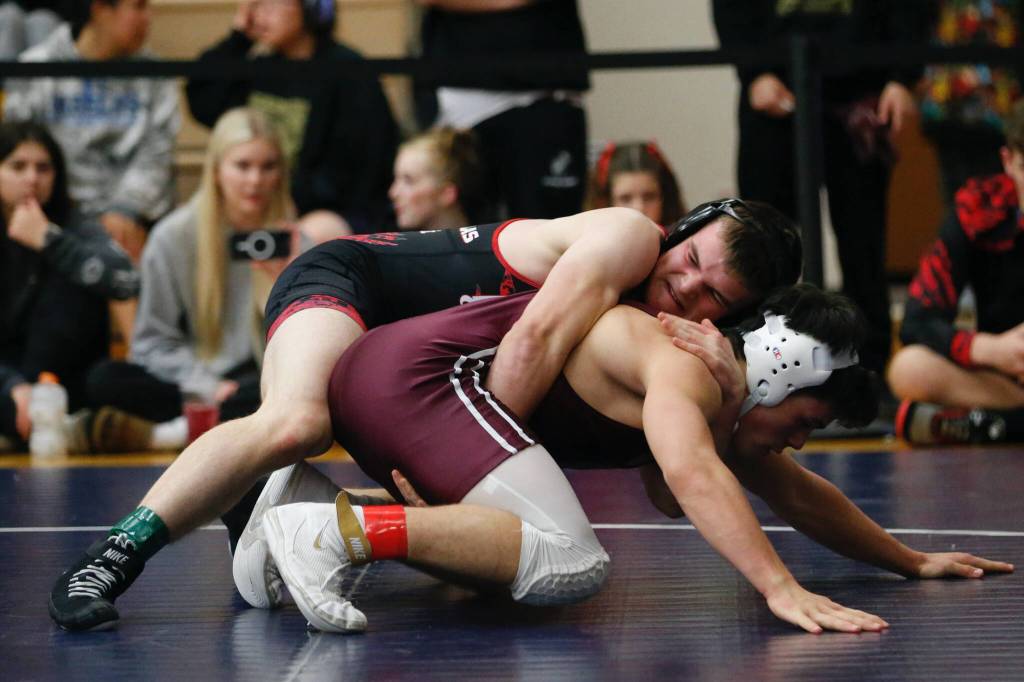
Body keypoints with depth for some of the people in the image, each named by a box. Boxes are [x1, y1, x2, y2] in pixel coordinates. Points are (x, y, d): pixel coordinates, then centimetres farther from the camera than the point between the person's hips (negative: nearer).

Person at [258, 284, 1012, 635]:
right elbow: (690, 474, -33)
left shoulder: (719, 400, 19)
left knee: (517, 552, 25)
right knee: (568, 563, -21)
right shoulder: (688, 369, -12)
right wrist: (782, 589, -38)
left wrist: (912, 561, 33)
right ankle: (343, 529, -25)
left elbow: (801, 495, 31)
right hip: (418, 370, -11)